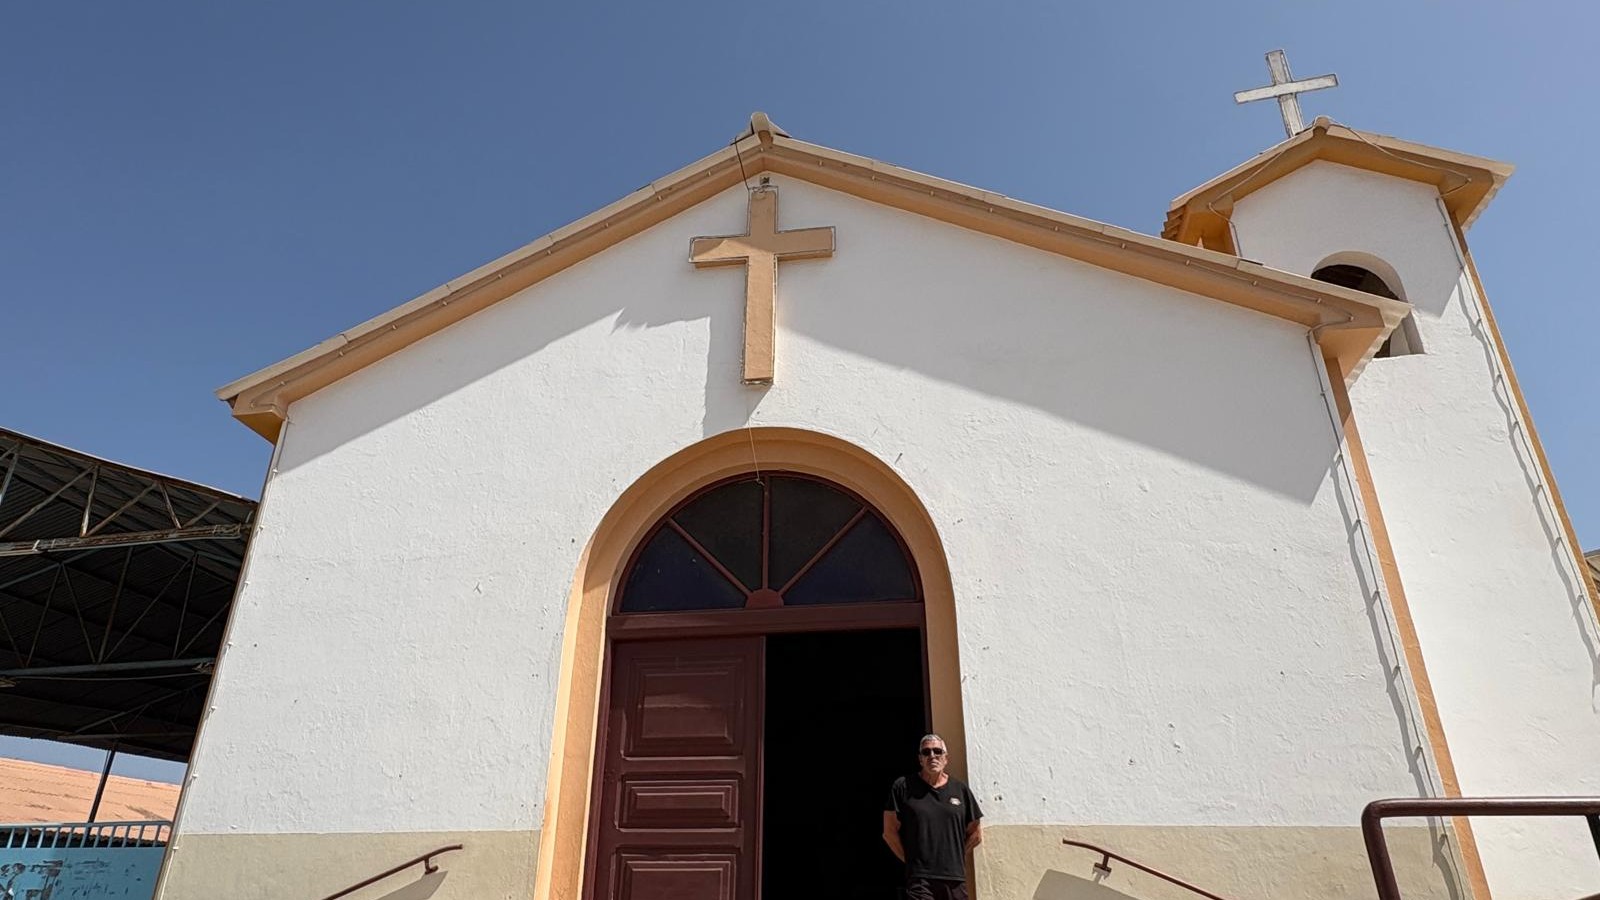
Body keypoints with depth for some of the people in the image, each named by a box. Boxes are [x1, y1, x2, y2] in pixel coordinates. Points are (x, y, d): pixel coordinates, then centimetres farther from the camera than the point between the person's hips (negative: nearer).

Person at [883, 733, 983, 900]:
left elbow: (976, 834, 17)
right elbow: (889, 832, 3)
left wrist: (953, 857, 9)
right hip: (919, 879, -4)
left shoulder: (960, 790, 10)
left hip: (955, 880, 4)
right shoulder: (903, 786, 2)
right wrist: (910, 860, 0)